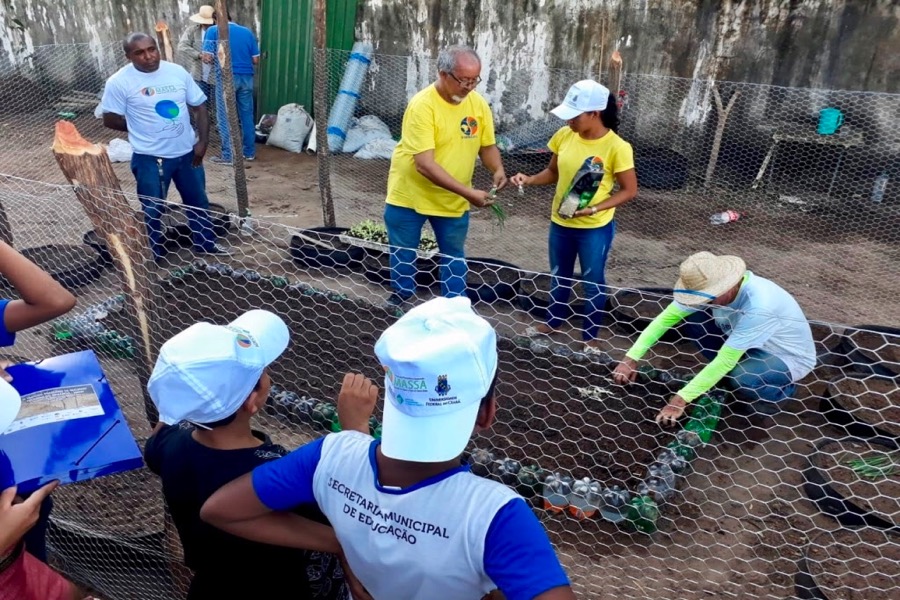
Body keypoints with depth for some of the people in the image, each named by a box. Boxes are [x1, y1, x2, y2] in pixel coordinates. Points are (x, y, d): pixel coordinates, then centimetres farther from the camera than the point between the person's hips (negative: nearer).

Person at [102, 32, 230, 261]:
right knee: (153, 210, 9)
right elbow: (110, 120, -5)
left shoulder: (177, 71, 0)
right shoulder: (119, 82, -11)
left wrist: (202, 141, -6)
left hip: (187, 152, 4)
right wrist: (142, 128, 2)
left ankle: (206, 244, 37)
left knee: (198, 201, 18)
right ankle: (154, 255, 27)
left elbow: (199, 106, 4)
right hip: (150, 158, -4)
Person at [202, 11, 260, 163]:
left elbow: (207, 57, -6)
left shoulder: (213, 30, 1)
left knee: (225, 117, 2)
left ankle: (228, 156, 2)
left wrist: (216, 60, 15)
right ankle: (249, 152, 17)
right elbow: (256, 60, 9)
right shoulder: (247, 32, 11)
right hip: (246, 77, 4)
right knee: (247, 115, 12)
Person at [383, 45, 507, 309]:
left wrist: (498, 169, -16)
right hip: (409, 195, -4)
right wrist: (469, 193, -34)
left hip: (454, 199, 4)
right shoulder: (422, 105, -24)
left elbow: (487, 146, 7)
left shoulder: (478, 103, -6)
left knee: (454, 257, 14)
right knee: (403, 254, 13)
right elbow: (425, 165, -30)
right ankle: (400, 302, 35)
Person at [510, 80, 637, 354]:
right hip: (560, 222, 5)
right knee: (559, 277, 22)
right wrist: (530, 180, -11)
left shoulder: (617, 147, -20)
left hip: (595, 228, -5)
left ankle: (590, 336, 31)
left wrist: (595, 209, -25)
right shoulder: (564, 136, -6)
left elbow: (629, 191, -13)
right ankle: (553, 321, 45)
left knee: (593, 283, 12)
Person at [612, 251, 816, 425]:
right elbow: (667, 316, -16)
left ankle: (781, 389, -2)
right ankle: (727, 377, 5)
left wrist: (680, 400, -36)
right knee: (693, 319, -14)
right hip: (746, 343, 6)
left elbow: (725, 361, -37)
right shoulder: (711, 286, -20)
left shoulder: (759, 305, -39)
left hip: (791, 357, -6)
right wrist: (631, 358, -24)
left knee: (741, 378, -38)